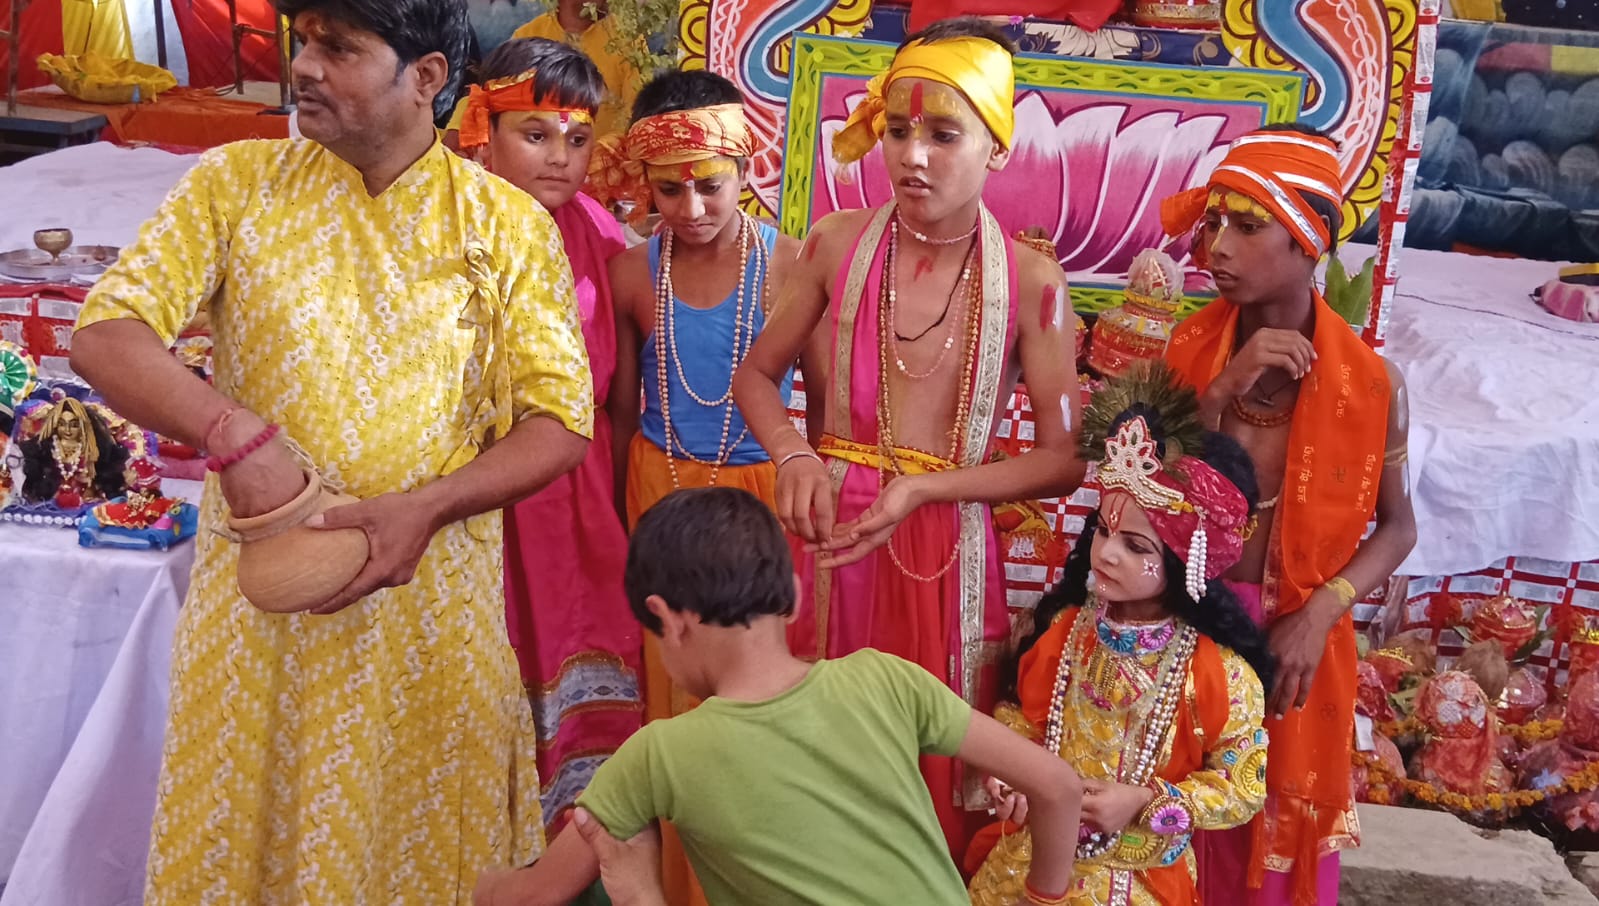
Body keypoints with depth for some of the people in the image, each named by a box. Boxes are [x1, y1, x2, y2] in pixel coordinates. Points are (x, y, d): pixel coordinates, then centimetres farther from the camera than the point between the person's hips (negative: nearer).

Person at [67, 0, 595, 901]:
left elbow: (562, 422, -4)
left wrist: (427, 507, -19)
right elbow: (107, 333, -6)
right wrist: (237, 436, -24)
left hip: (435, 588, -1)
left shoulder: (510, 225, -2)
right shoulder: (236, 183, 1)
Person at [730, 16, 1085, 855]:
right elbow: (756, 375, 9)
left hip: (948, 552, -1)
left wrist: (924, 489, -18)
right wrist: (795, 456, -11)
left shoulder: (1031, 283, -7)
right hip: (833, 533, 1)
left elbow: (1064, 460, -7)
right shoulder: (837, 243, -2)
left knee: (937, 782, 10)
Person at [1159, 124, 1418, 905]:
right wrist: (1221, 390, -22)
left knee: (1278, 841, 14)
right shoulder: (1182, 352, -7)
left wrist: (1319, 614, -14)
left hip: (1290, 636, -1)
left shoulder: (1369, 384, -10)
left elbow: (1397, 525, 1)